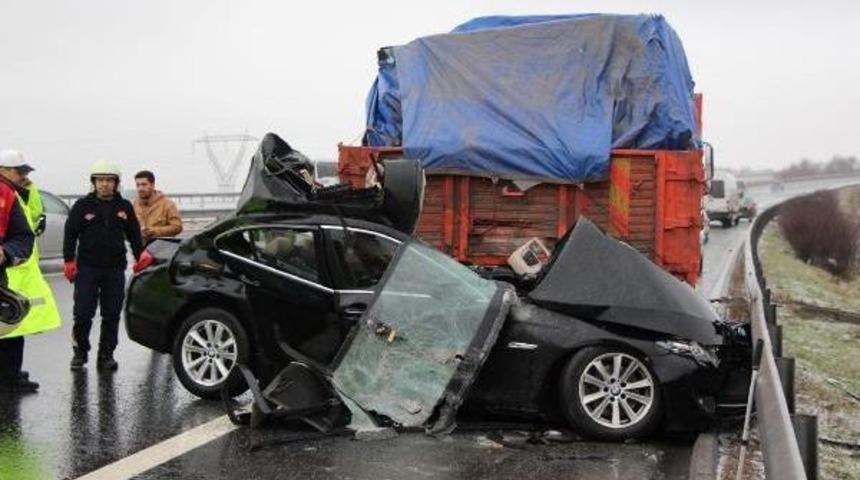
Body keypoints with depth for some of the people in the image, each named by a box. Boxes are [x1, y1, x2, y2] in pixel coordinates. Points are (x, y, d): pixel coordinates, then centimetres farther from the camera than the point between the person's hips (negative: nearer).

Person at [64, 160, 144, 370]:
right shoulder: (83, 205, 1)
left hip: (115, 268, 2)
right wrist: (69, 260, -5)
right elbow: (70, 233, 1)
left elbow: (134, 234, 16)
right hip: (87, 268, -2)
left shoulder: (124, 207, 8)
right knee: (83, 313, -2)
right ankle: (80, 352, 13)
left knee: (111, 315, 5)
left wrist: (140, 256, 6)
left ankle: (106, 355, 14)